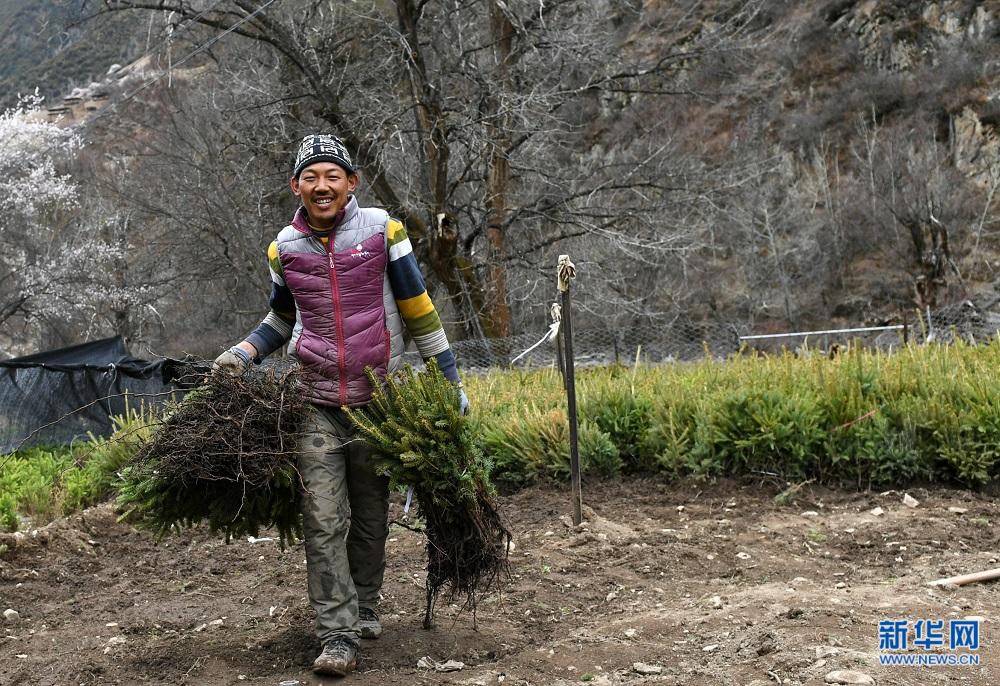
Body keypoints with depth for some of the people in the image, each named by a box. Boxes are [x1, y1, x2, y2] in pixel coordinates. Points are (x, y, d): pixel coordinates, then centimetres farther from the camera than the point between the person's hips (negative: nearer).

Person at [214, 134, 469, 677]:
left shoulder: (381, 230, -5)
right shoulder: (285, 248, 2)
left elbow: (418, 310, 2)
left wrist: (450, 381, 3)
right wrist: (242, 354, 3)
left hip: (378, 398, -1)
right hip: (317, 403, 1)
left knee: (370, 515, 11)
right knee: (324, 522, -6)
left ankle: (365, 608, 30)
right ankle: (338, 634, 0)